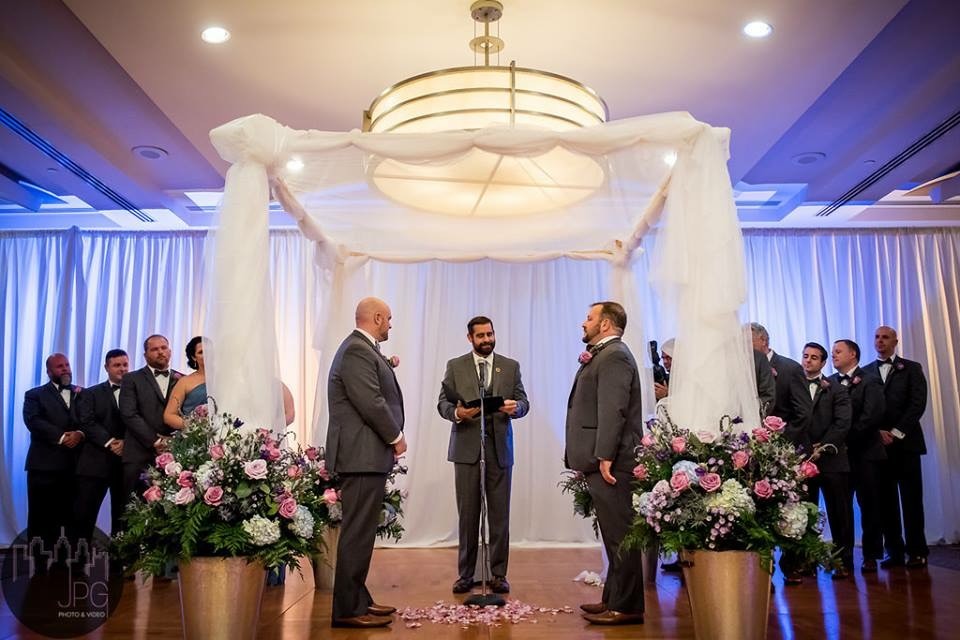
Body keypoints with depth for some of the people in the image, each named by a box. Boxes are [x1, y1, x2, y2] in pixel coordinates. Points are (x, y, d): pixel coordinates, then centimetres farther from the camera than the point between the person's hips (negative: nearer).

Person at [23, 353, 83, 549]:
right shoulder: (35, 395, 9)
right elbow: (33, 421, -8)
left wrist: (80, 434, -15)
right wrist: (61, 437, -16)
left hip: (76, 465, 2)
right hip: (45, 465, -2)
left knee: (75, 518, 5)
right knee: (43, 519, 0)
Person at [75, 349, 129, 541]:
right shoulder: (91, 394, 11)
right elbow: (86, 423, -3)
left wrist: (126, 442, -15)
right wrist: (109, 442, -15)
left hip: (127, 462, 1)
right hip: (96, 462, -1)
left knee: (122, 516, 6)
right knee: (84, 515, -2)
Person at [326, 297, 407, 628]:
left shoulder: (362, 349, 18)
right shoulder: (356, 351, -15)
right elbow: (371, 403, -20)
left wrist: (386, 367, 5)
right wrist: (396, 437, -9)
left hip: (367, 455, 11)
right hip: (363, 455, -11)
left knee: (360, 532, 15)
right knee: (357, 533, -5)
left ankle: (358, 599, 24)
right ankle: (347, 608, 2)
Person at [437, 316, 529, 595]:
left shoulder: (511, 366, 9)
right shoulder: (455, 366, 7)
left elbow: (523, 402, 6)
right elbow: (443, 402, 4)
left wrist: (515, 407, -17)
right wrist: (456, 412, -18)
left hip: (500, 448, 1)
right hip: (467, 447, -1)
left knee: (499, 514, 4)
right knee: (468, 513, 4)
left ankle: (498, 574, 13)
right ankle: (466, 573, 14)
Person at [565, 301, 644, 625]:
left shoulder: (614, 356, -13)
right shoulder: (603, 356, 18)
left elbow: (613, 411, -21)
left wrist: (605, 457, -23)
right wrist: (594, 458, 16)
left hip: (610, 463, -10)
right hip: (602, 461, 10)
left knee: (620, 535, -3)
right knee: (615, 534, 15)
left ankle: (626, 607, 5)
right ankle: (614, 599, 25)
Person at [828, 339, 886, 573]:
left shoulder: (869, 382, 0)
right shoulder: (829, 382, 11)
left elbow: (871, 416, -11)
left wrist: (848, 441, -14)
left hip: (864, 453, -3)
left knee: (868, 504, 3)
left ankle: (871, 555, 12)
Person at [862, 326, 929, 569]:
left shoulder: (911, 368, 7)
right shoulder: (865, 372, 12)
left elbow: (918, 403, -3)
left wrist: (897, 432, -11)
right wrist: (878, 432, -8)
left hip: (905, 442, -2)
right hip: (878, 444, 2)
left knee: (911, 499, 0)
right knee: (886, 500, 3)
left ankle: (917, 552, 8)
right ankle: (894, 551, 8)